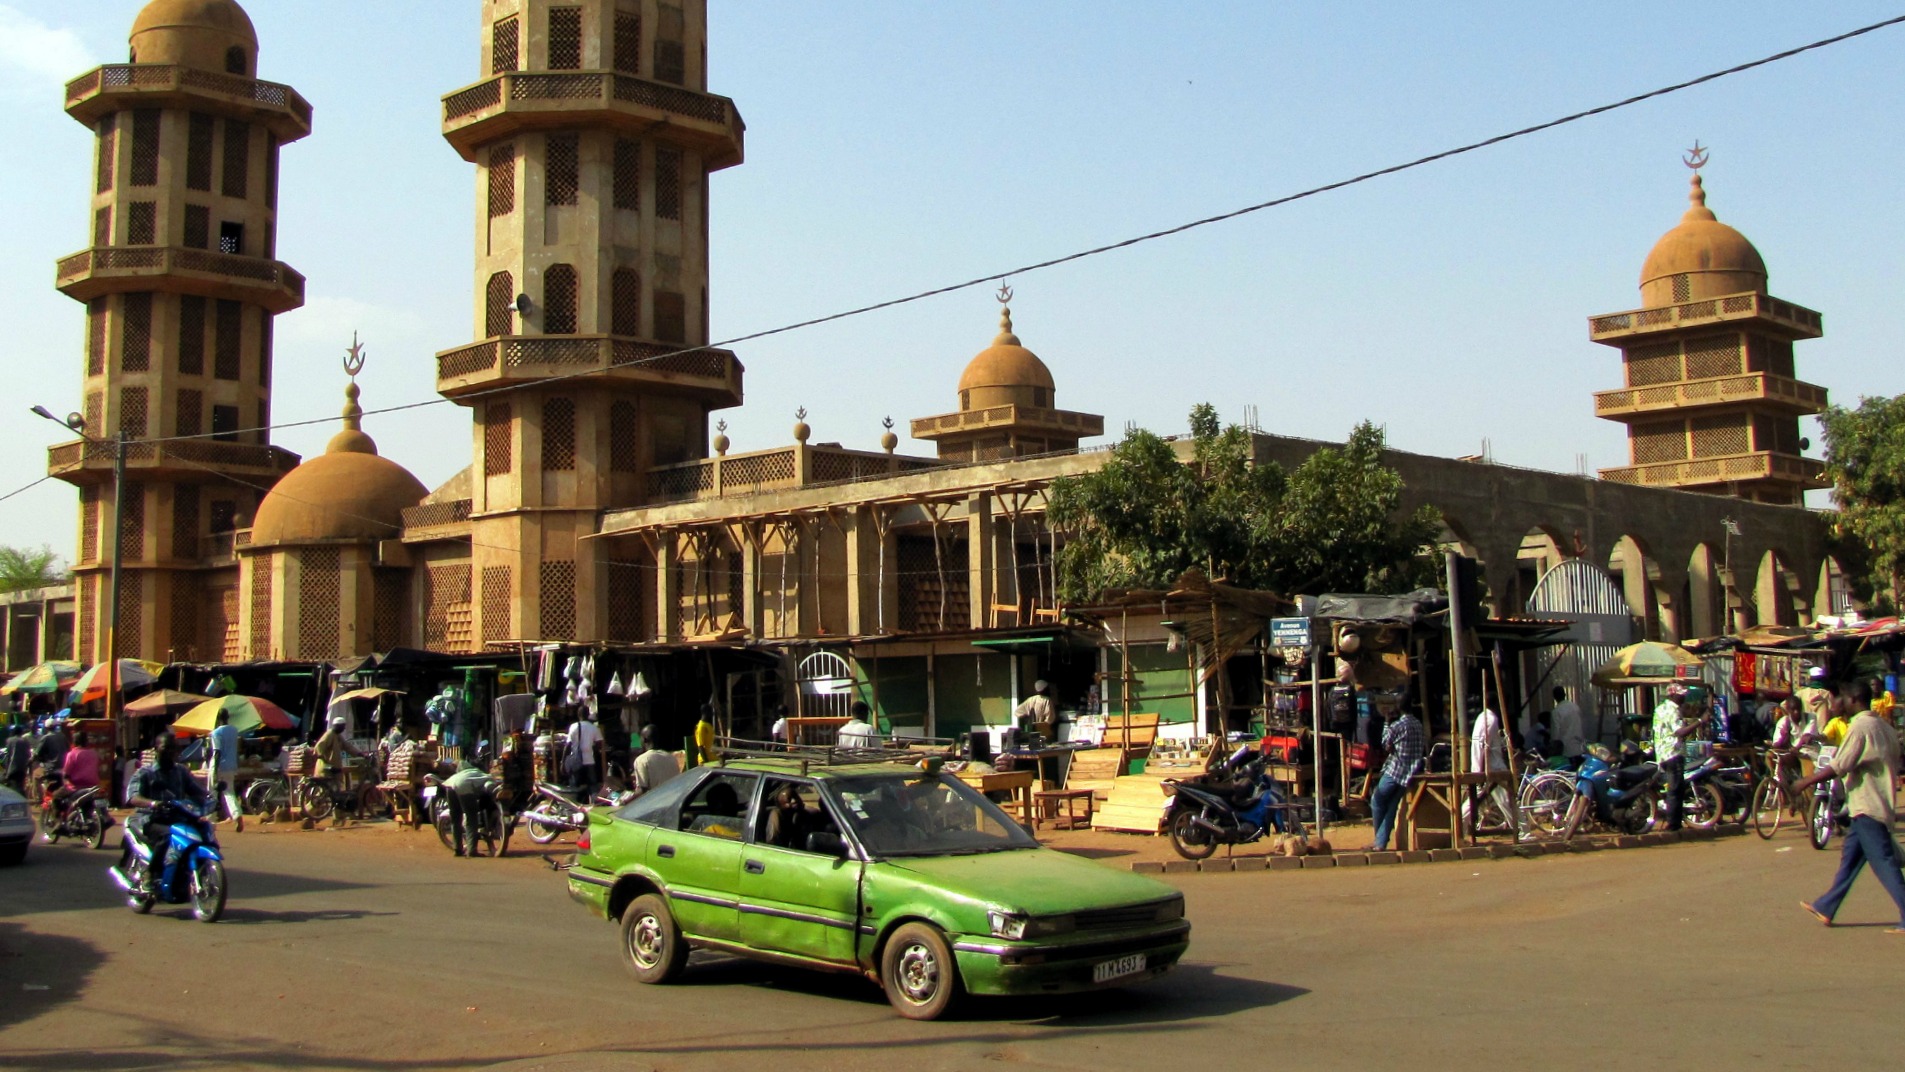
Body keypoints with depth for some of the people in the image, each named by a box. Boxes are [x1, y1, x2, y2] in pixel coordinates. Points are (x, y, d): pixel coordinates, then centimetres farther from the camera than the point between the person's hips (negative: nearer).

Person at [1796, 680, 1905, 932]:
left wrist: (1807, 781, -10)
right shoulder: (1884, 727, 12)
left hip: (1867, 806, -10)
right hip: (1881, 804, 10)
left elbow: (1839, 767, -20)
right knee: (1850, 857, 14)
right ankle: (1825, 908, 21)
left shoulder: (1859, 727, -16)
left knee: (1883, 862, -7)